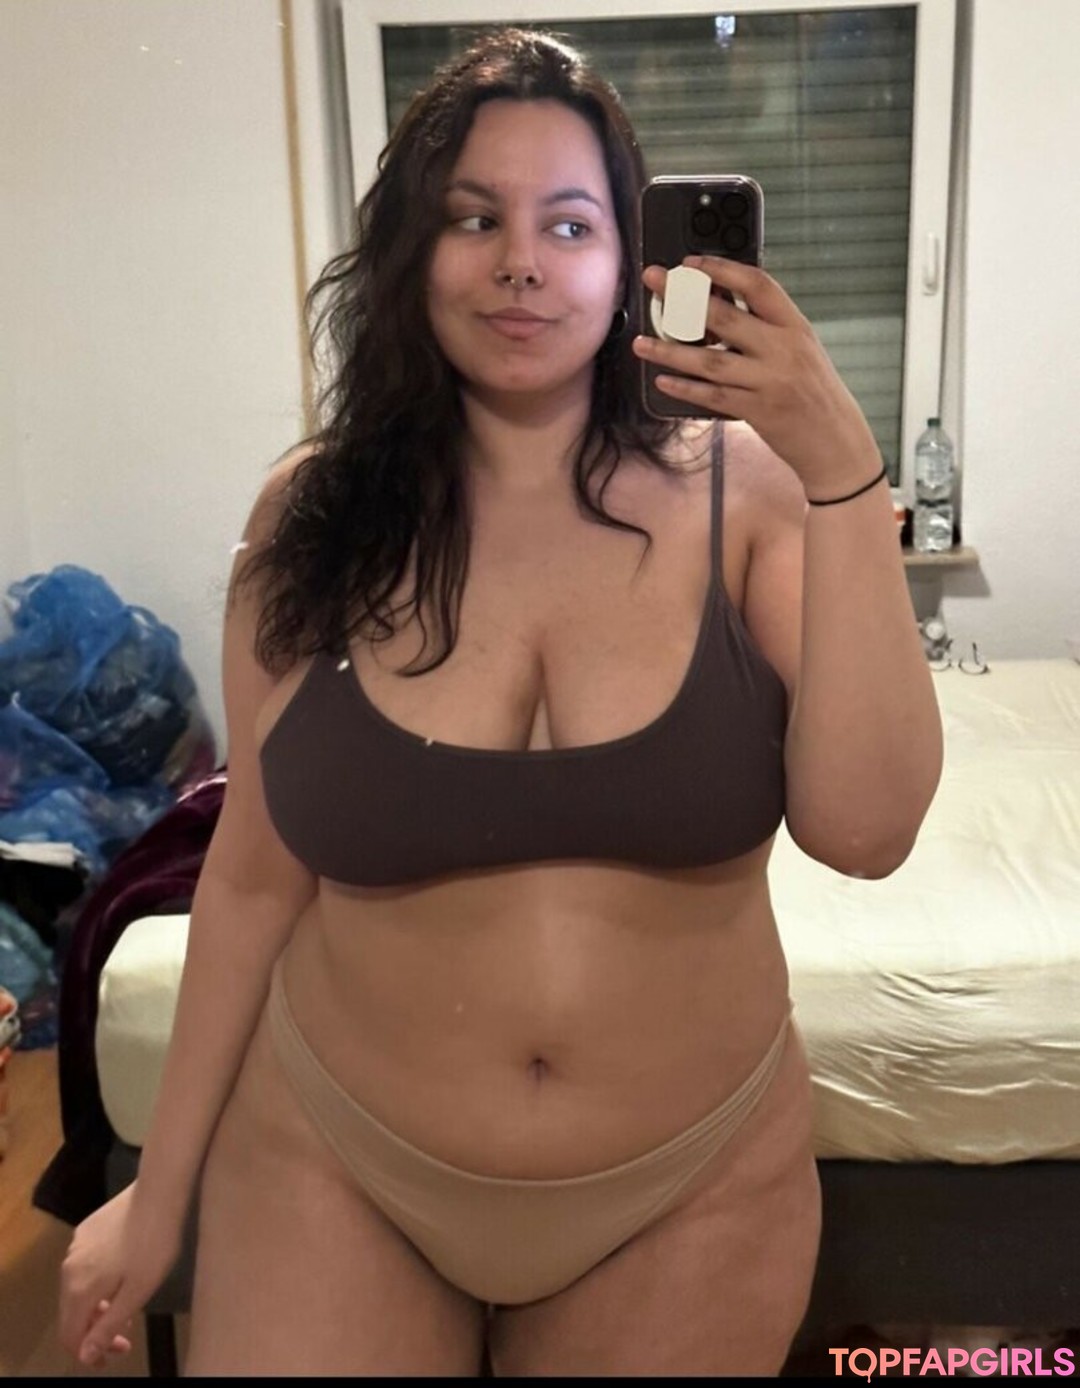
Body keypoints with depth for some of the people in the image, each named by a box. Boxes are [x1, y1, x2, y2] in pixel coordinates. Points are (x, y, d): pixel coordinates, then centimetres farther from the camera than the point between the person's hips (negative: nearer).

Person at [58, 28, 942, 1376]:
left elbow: (865, 829, -18)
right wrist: (165, 1181, 5)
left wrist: (841, 475, -24)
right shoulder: (318, 512, -8)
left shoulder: (743, 489, -10)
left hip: (697, 1191, 1)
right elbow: (255, 871, -2)